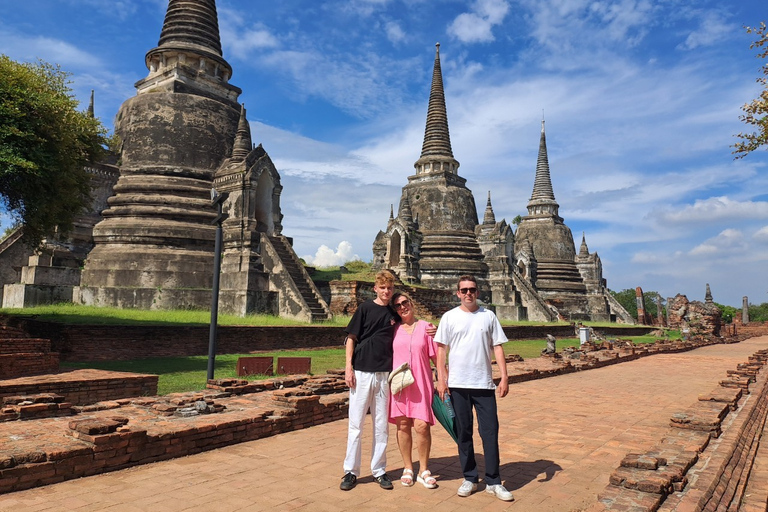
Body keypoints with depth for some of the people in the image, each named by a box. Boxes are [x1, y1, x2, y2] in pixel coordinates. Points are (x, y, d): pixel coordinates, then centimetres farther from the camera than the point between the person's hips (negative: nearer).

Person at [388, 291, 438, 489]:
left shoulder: (425, 327, 3)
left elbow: (435, 356, 4)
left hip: (421, 384, -1)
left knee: (422, 426, -7)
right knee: (403, 425, 4)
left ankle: (423, 470, 13)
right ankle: (408, 468, 22)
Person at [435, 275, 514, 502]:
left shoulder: (488, 316, 5)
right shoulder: (449, 317, 2)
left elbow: (497, 347, 5)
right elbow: (441, 349, 2)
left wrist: (504, 376, -2)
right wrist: (441, 379, -5)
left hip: (484, 384, 1)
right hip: (458, 385, 0)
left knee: (490, 432, 2)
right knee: (463, 433, 8)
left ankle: (493, 482, 14)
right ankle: (469, 478, 22)